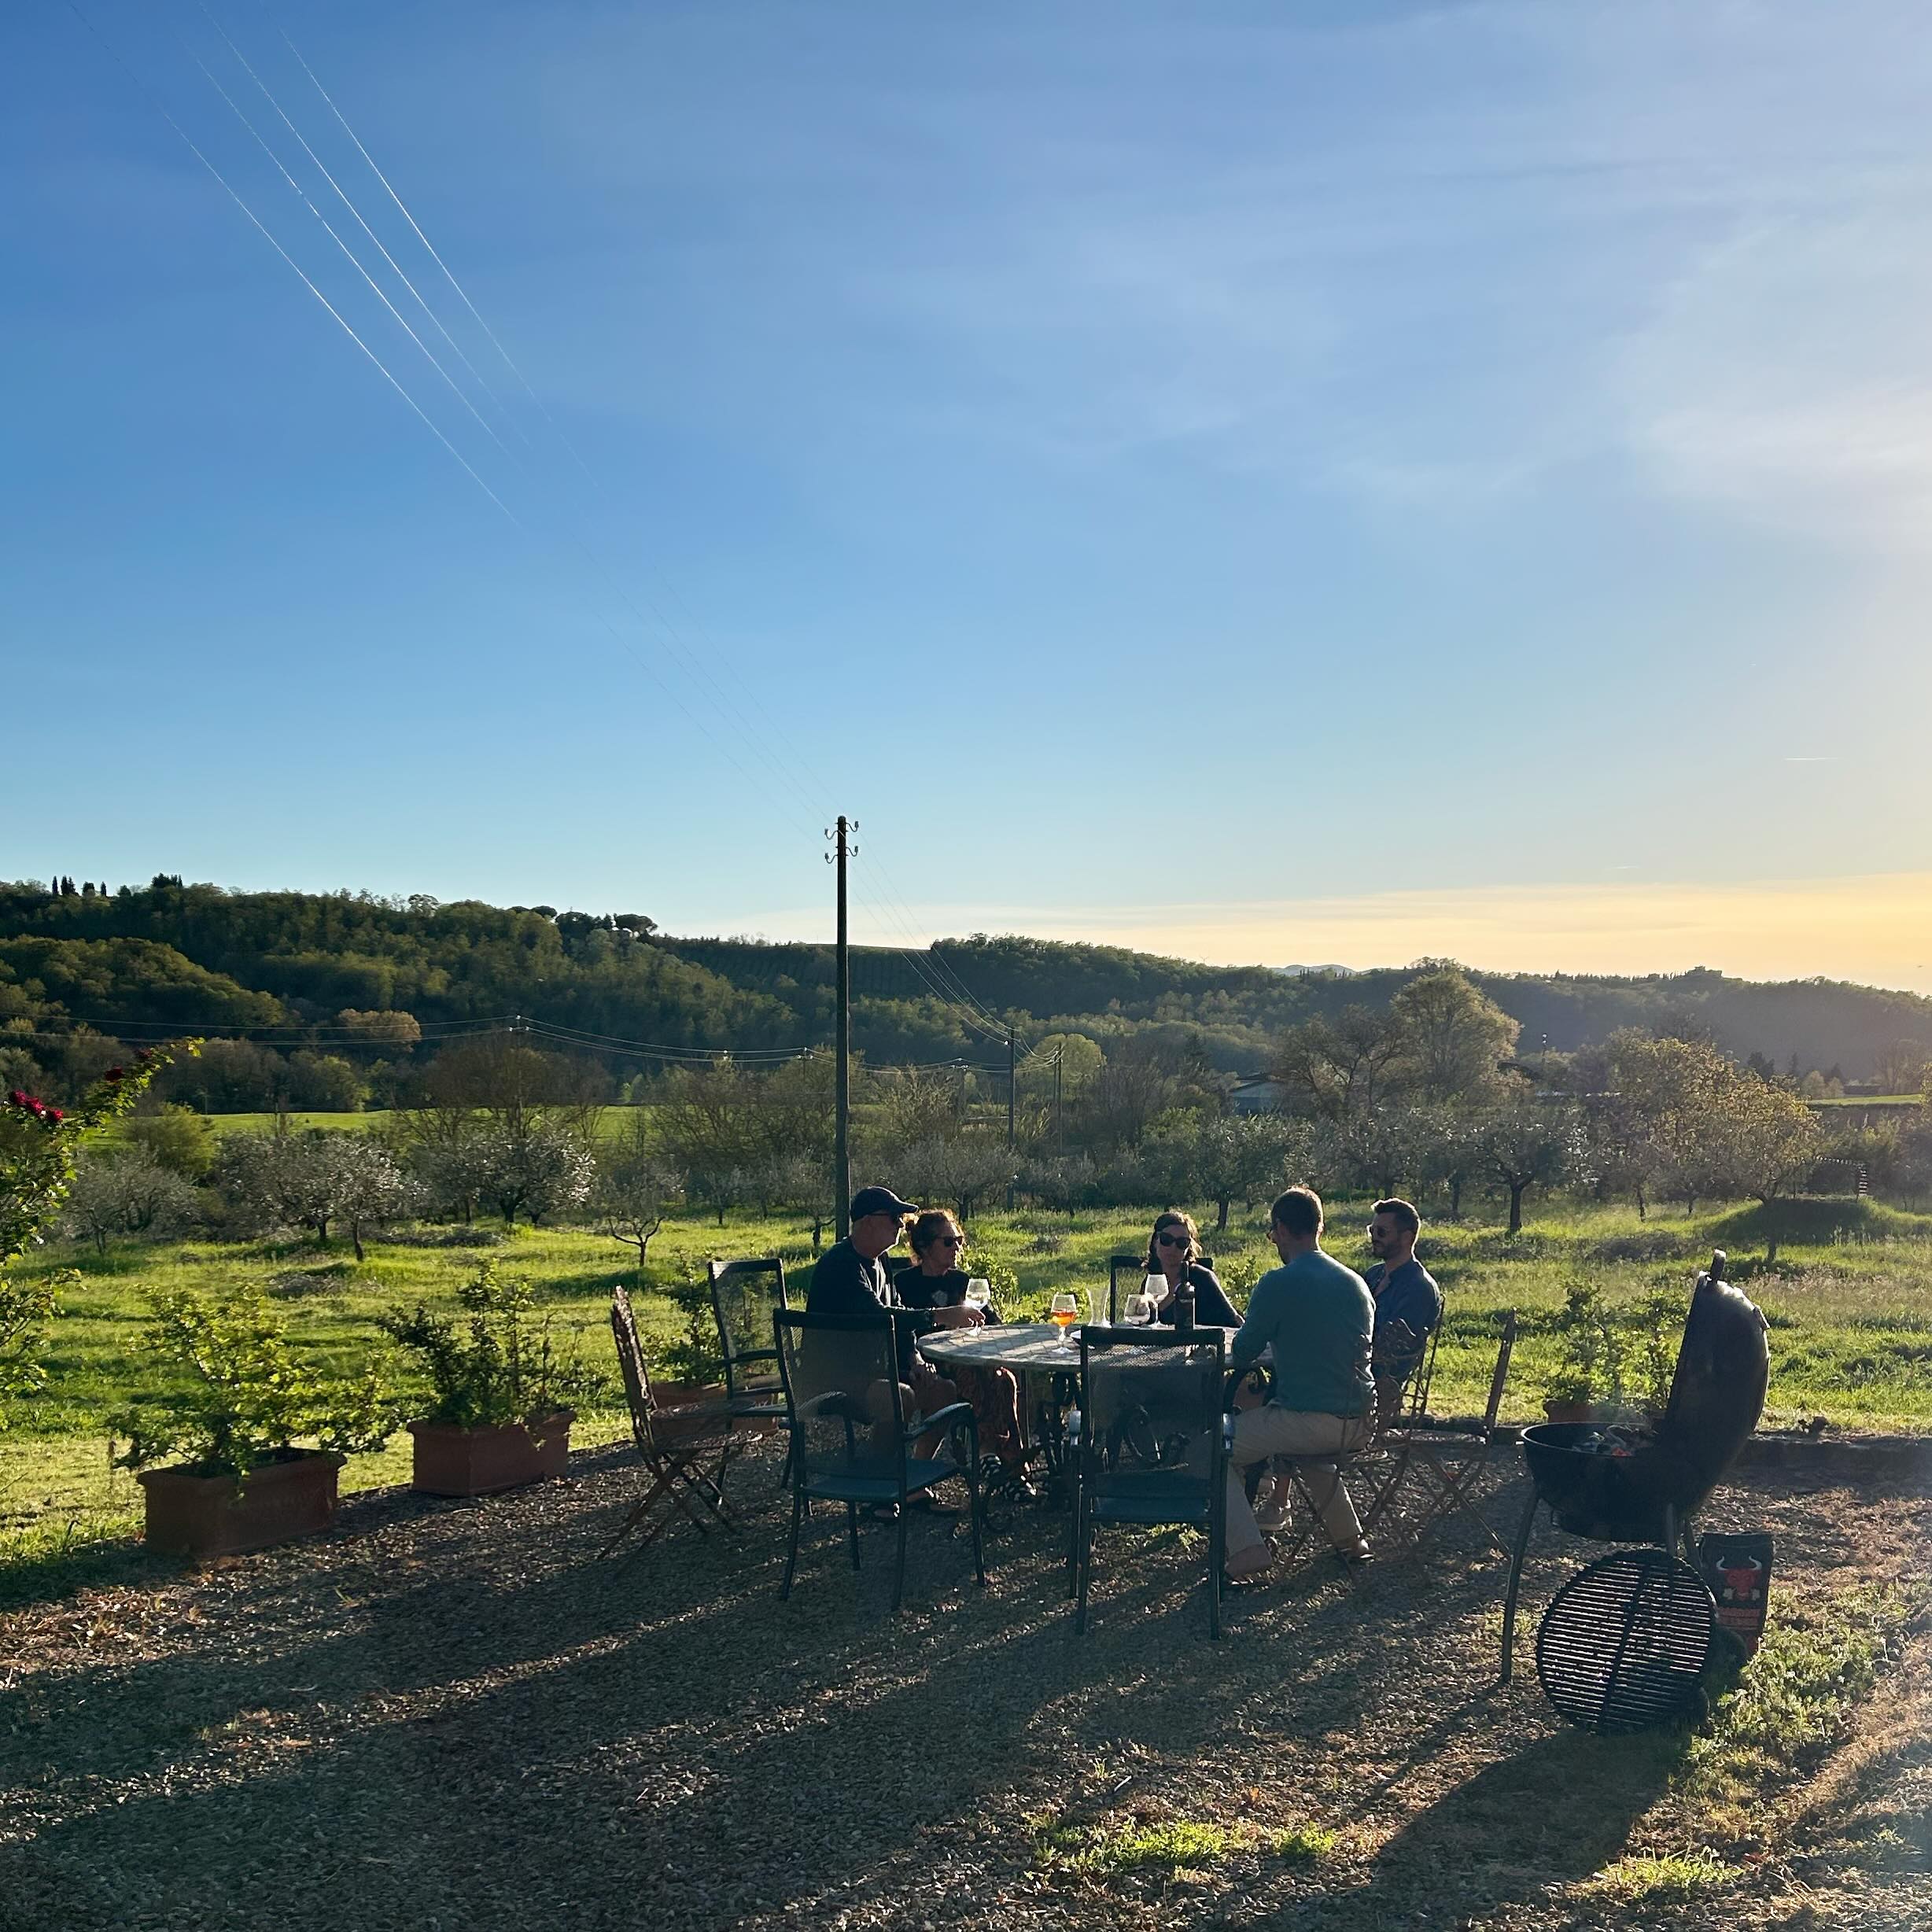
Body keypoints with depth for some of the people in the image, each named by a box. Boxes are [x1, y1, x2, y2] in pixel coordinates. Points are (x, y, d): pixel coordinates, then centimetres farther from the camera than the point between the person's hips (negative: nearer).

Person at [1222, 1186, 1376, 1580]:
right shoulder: (1356, 1282, 10)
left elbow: (1242, 1355, -3)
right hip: (1361, 1426, 7)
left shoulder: (1278, 1284, -11)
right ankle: (1349, 1539, 36)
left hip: (1309, 1420, -7)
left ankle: (1246, 1552, -5)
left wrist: (1233, 1356, 20)